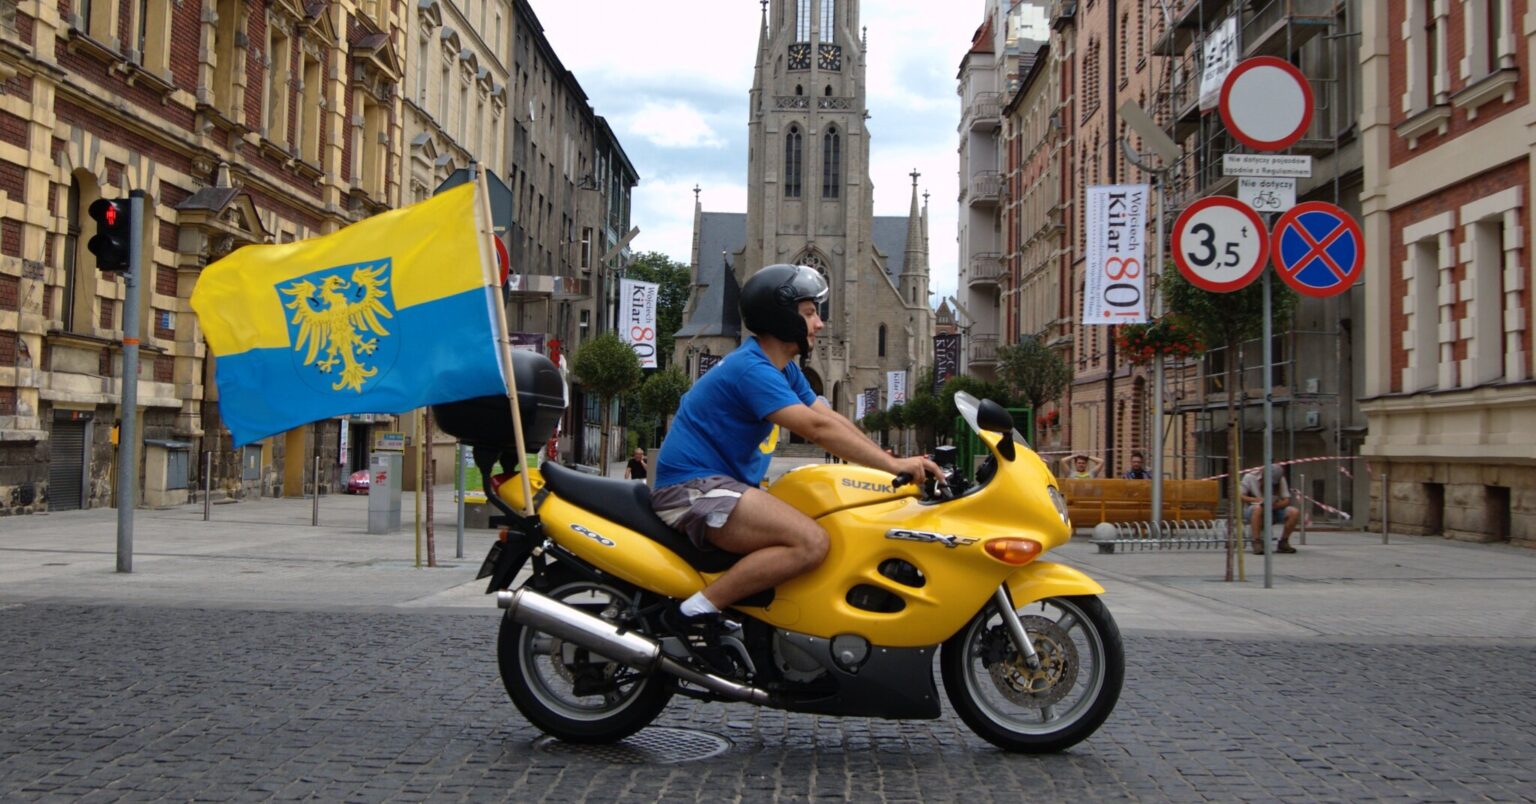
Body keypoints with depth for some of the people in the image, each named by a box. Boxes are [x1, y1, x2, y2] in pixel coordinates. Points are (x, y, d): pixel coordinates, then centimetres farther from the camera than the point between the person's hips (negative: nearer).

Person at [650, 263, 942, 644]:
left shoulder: (783, 368, 15)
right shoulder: (751, 368, -17)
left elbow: (833, 419, 10)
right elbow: (817, 428, -26)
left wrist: (895, 463, 1)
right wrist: (893, 464, -26)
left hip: (723, 484, 11)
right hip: (693, 488, -11)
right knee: (811, 542, -27)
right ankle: (694, 612, -23)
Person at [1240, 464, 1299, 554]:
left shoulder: (1280, 480, -1)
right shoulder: (1250, 477, -10)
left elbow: (1286, 500, -6)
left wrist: (1275, 505, -28)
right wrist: (1257, 499, -26)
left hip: (1273, 512, 4)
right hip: (1253, 513, -3)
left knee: (1294, 512, -23)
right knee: (1257, 508, -40)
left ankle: (1283, 543, -6)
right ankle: (1256, 543, -34)